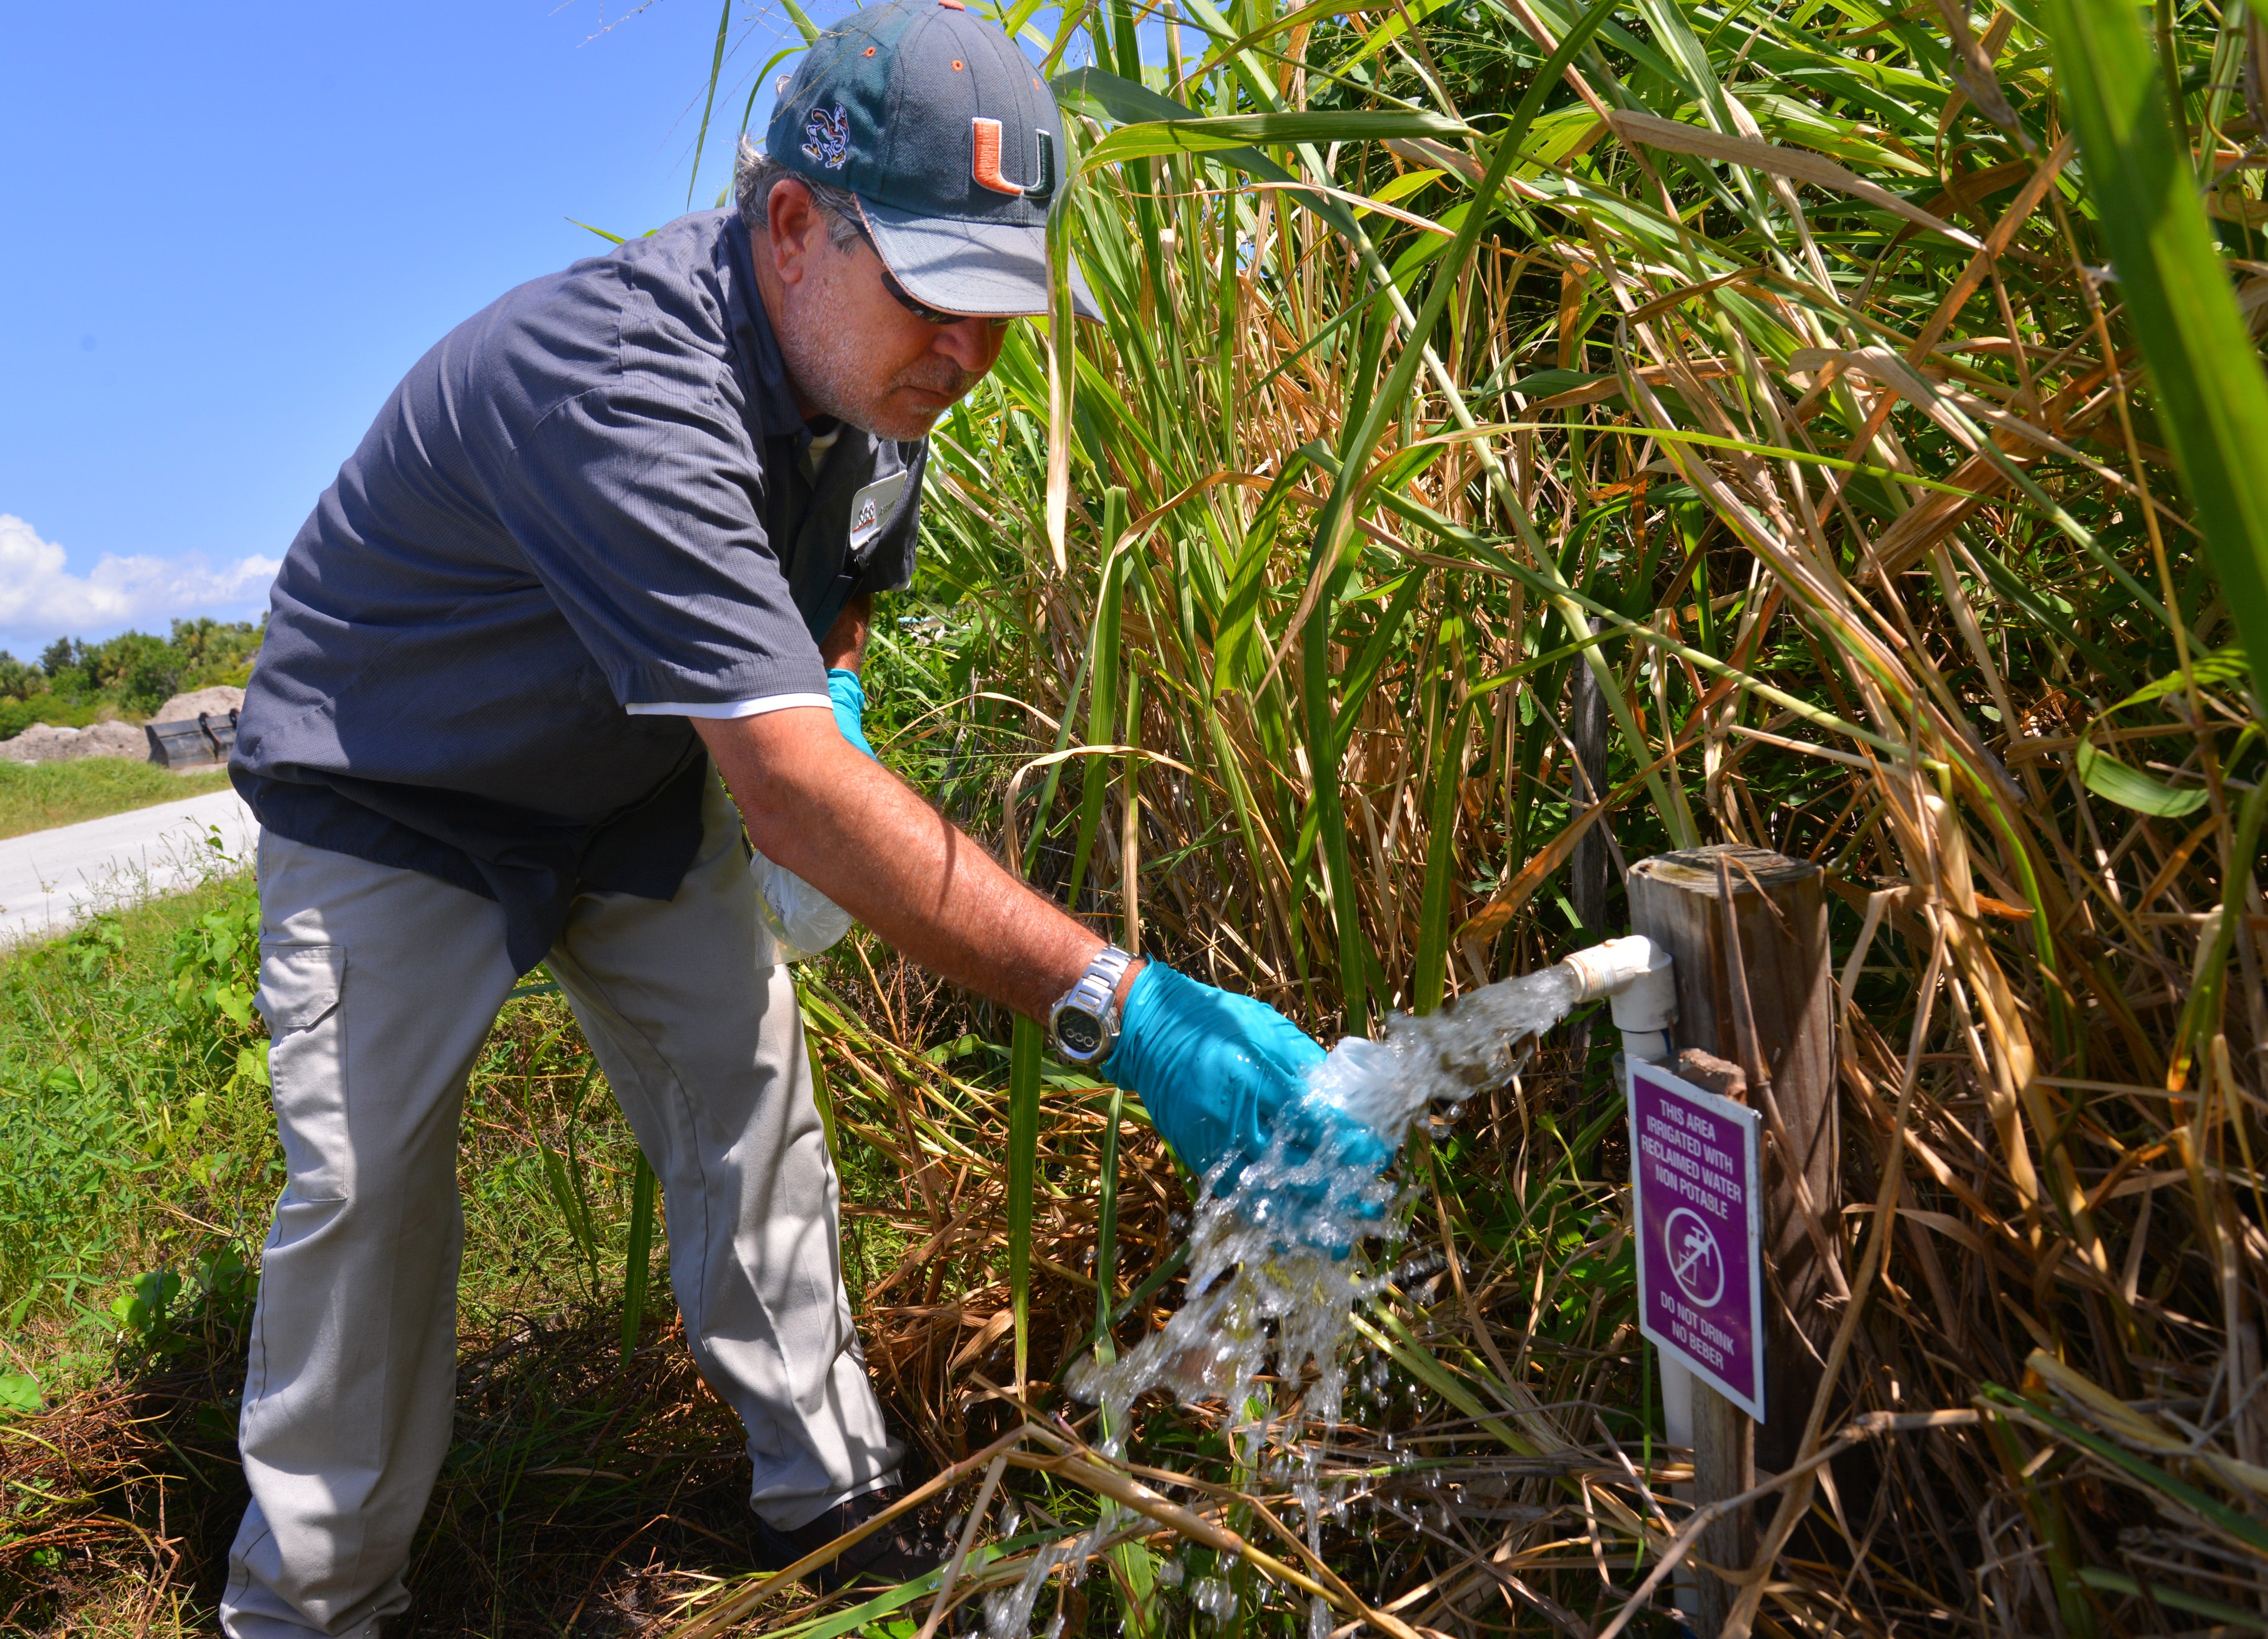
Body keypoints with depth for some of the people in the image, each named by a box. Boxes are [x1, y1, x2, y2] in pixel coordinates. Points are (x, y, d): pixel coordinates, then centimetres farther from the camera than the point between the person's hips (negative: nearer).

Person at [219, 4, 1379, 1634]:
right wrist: (1120, 1007, -51)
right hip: (393, 802, -6)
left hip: (636, 787, 6)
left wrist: (829, 686, -11)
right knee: (365, 1188, -6)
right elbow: (790, 793, -47)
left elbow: (839, 579, 13)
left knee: (750, 1102, 0)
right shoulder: (619, 382, -39)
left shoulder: (873, 376, -11)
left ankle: (835, 1502, 15)